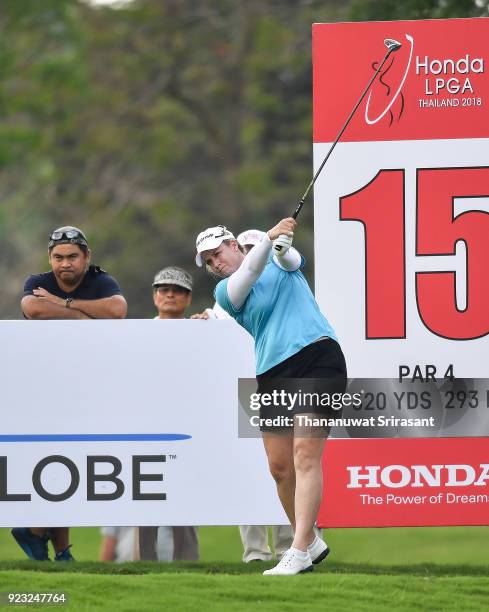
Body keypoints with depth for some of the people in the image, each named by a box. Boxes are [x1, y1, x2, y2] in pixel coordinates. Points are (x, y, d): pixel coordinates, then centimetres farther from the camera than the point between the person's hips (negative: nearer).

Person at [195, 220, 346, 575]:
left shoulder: (280, 261, 14)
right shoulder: (226, 290, 12)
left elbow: (289, 260, -9)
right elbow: (248, 274, -9)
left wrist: (282, 246, -32)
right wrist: (269, 238, -25)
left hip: (317, 356, -4)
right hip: (274, 374, 4)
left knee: (305, 453, -17)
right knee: (280, 466, 1)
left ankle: (300, 552, -24)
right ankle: (311, 541, 21)